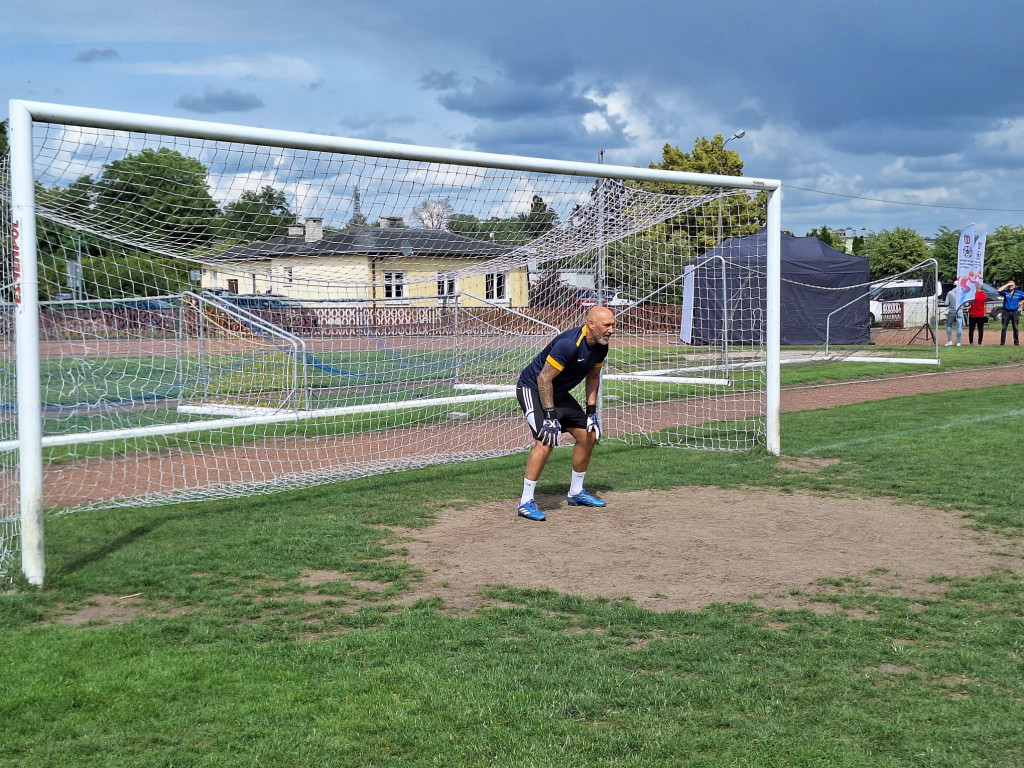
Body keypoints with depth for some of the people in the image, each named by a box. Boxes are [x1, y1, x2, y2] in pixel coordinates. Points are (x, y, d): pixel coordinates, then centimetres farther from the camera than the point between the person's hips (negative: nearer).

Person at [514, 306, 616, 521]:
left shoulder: (600, 346, -5)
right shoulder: (569, 343, -31)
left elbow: (593, 377, 11)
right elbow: (544, 378, -28)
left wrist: (591, 412, 5)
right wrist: (550, 416, -28)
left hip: (559, 393, 9)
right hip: (532, 388, -9)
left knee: (588, 436, 9)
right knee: (547, 440, -25)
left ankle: (576, 493, 26)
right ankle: (526, 502, -18)